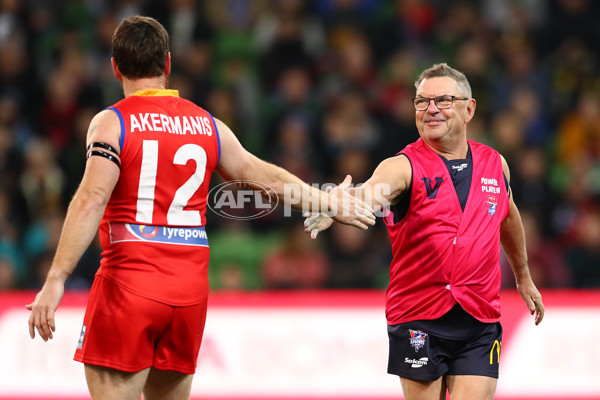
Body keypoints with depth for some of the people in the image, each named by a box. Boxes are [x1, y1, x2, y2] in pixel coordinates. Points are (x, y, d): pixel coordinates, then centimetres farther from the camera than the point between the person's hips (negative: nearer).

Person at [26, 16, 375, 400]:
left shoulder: (112, 122, -4)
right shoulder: (207, 125, 11)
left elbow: (91, 201, -16)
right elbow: (266, 178, 19)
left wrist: (56, 281, -18)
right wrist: (331, 203, 34)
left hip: (129, 282, -5)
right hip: (190, 289, 5)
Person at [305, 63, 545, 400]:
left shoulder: (495, 164, 6)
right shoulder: (403, 167, -7)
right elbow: (371, 193, -30)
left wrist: (523, 275, 39)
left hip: (480, 324, 2)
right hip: (418, 321, -2)